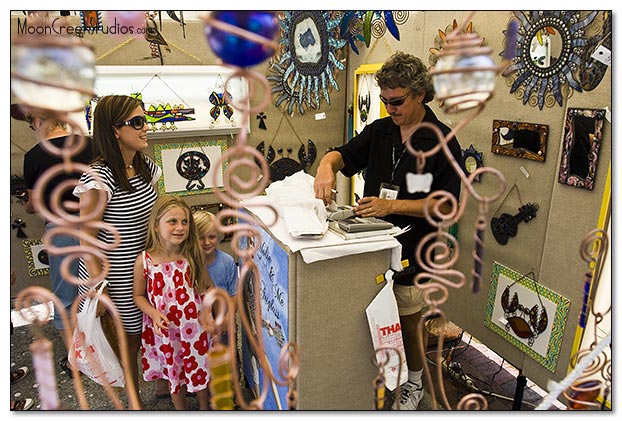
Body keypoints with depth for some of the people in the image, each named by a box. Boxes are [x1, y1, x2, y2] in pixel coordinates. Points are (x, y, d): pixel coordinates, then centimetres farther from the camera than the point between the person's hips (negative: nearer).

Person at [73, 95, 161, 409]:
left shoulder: (146, 167, 1)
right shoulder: (98, 178, -22)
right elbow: (87, 239, -17)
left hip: (147, 267, 6)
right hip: (116, 275, -6)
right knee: (129, 338, 11)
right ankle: (134, 401, 36)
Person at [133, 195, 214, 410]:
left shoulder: (192, 256, -13)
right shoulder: (144, 261, -16)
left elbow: (208, 286, 0)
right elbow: (138, 295, -3)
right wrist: (154, 313, -19)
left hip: (194, 326, 1)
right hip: (165, 330, 0)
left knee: (199, 369, 19)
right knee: (174, 374, 20)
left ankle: (204, 408, 47)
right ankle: (180, 410, 48)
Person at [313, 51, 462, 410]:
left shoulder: (443, 142, -7)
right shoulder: (380, 131, 8)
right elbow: (345, 154, 7)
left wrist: (392, 206, -23)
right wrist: (328, 165, -18)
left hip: (411, 250, -4)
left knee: (408, 326, 9)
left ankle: (414, 384, 36)